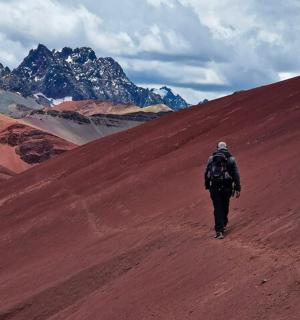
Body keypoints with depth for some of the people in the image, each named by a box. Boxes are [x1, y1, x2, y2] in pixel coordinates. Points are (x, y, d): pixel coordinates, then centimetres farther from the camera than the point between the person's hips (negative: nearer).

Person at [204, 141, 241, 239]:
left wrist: (207, 186, 20)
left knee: (218, 208, 2)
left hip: (214, 187, 0)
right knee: (225, 206, 22)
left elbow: (206, 174, 9)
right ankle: (223, 225, 37)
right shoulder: (231, 159, 3)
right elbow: (236, 175, -2)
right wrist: (237, 189, -1)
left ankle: (219, 230, -6)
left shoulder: (211, 159, 7)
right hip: (227, 187, 0)